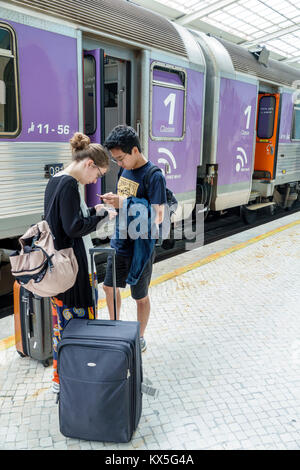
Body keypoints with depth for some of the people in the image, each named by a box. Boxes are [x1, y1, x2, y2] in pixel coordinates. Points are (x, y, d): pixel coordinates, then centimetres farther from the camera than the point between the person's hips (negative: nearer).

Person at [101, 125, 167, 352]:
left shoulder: (154, 176, -19)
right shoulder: (124, 170, 4)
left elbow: (157, 217, -24)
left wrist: (123, 204, -29)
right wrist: (112, 199, -4)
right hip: (119, 243, 7)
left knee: (141, 297, 10)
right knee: (110, 287, 18)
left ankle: (140, 338, 32)